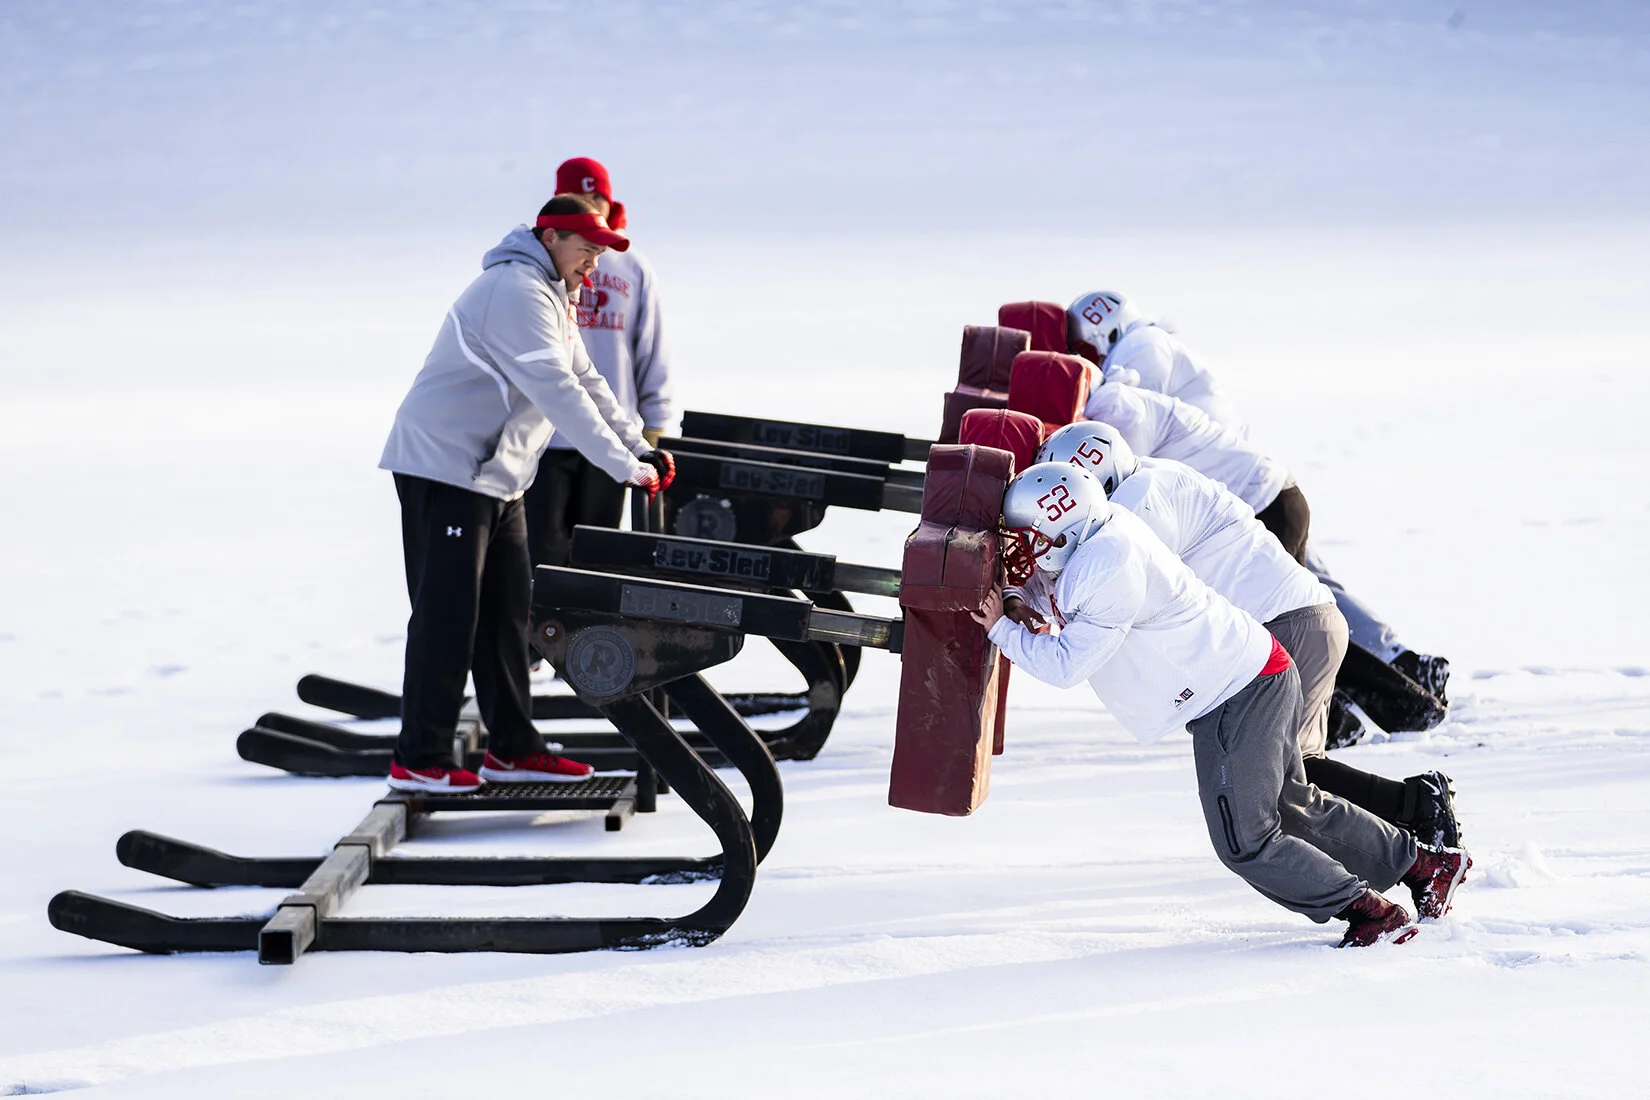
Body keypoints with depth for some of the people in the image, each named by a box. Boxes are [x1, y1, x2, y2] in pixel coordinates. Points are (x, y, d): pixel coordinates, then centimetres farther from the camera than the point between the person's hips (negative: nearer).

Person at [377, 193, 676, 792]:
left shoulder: (551, 298, 17)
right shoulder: (517, 292, -18)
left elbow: (587, 382, 16)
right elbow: (558, 391, -26)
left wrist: (640, 447, 4)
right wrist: (624, 467, -26)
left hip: (494, 475, 10)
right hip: (444, 467, -10)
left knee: (507, 609, 10)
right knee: (447, 614, -8)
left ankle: (512, 749, 16)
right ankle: (419, 760, -4)